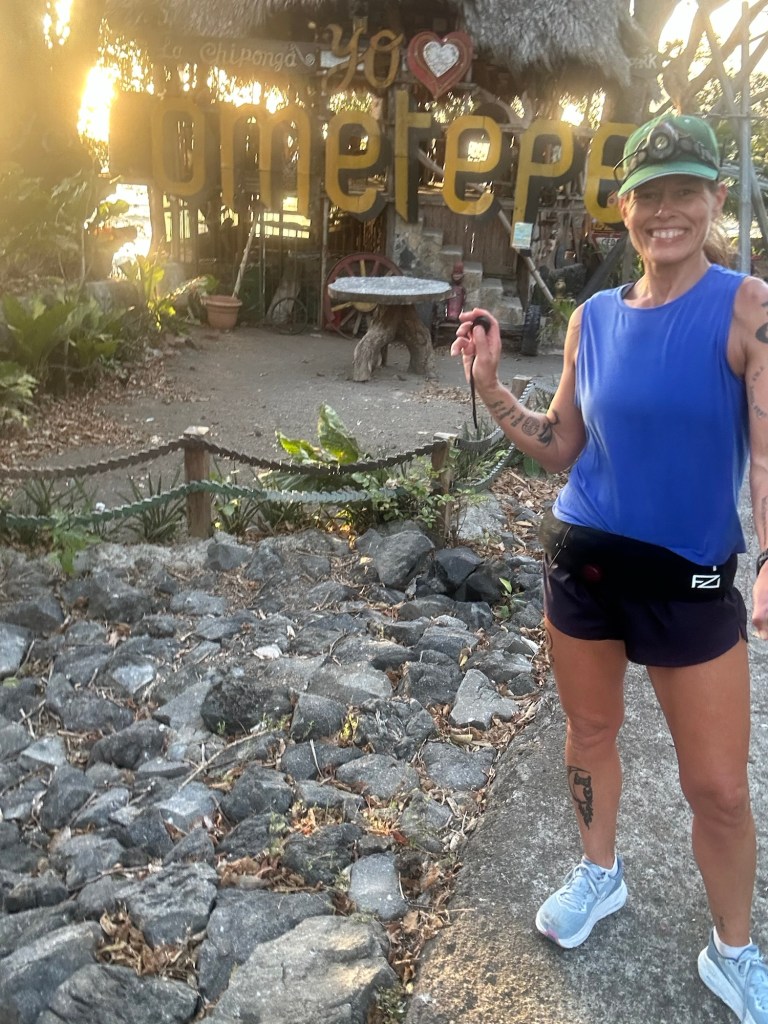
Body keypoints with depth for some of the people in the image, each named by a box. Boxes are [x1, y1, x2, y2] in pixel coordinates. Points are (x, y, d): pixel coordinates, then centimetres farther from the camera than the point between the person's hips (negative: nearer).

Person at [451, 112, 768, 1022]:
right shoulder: (592, 317, 2)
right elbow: (560, 448, 7)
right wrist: (490, 386, -6)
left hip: (691, 575, -3)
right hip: (582, 558, 4)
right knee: (588, 731, 20)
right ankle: (599, 873, 47)